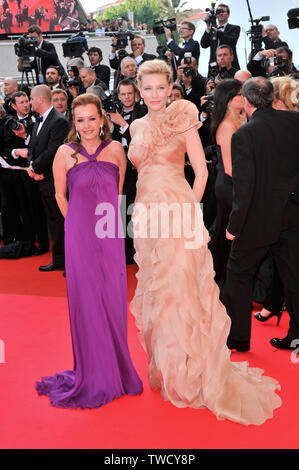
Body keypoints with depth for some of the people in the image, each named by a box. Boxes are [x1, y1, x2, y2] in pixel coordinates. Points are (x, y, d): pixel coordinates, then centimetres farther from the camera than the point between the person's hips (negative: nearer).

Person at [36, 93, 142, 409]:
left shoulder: (115, 149, 1)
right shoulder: (65, 153, -3)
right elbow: (61, 196, 8)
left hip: (111, 237, 1)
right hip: (80, 238, -1)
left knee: (112, 300, 8)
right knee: (86, 302, 6)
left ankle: (115, 369, 26)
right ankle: (93, 375, 22)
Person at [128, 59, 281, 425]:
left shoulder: (182, 119, -3)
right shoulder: (138, 126, 12)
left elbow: (201, 170, -4)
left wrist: (190, 210, -10)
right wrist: (138, 212, 9)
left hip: (177, 213, -5)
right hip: (147, 215, 5)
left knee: (179, 289, -2)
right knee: (155, 290, 11)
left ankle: (188, 375, 13)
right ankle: (163, 367, 29)